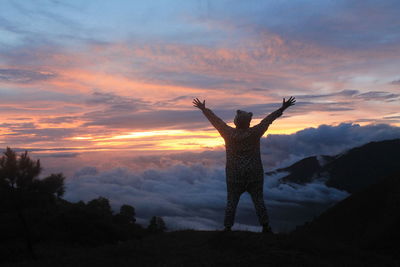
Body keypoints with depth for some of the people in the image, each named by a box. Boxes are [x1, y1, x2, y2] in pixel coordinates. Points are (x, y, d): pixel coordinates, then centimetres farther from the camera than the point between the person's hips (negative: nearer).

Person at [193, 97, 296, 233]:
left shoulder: (229, 134, -10)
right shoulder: (254, 133, -12)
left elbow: (216, 120, 0)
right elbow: (268, 120, -4)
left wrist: (203, 109, 12)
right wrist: (282, 108, 5)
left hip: (234, 175, 0)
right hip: (254, 174, 0)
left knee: (231, 202, 9)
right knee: (258, 200, 11)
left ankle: (227, 228, 11)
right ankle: (265, 226, 14)